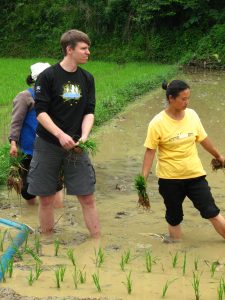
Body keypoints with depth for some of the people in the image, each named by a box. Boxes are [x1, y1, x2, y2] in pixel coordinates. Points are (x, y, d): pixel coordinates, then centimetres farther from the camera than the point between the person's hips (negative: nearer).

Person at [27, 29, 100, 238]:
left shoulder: (87, 79, 5)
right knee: (46, 198, 5)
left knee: (87, 197, 0)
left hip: (75, 146, 3)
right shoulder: (48, 76, -8)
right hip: (47, 145, -3)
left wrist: (84, 136, -15)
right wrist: (61, 135, -23)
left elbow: (89, 112, 3)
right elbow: (41, 112, -11)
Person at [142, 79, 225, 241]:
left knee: (211, 212, 2)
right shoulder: (157, 123, -15)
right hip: (170, 179, -3)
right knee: (174, 217, 11)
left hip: (195, 174, 3)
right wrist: (143, 179, -15)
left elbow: (203, 139, 11)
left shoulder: (192, 115, -3)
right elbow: (150, 151, -11)